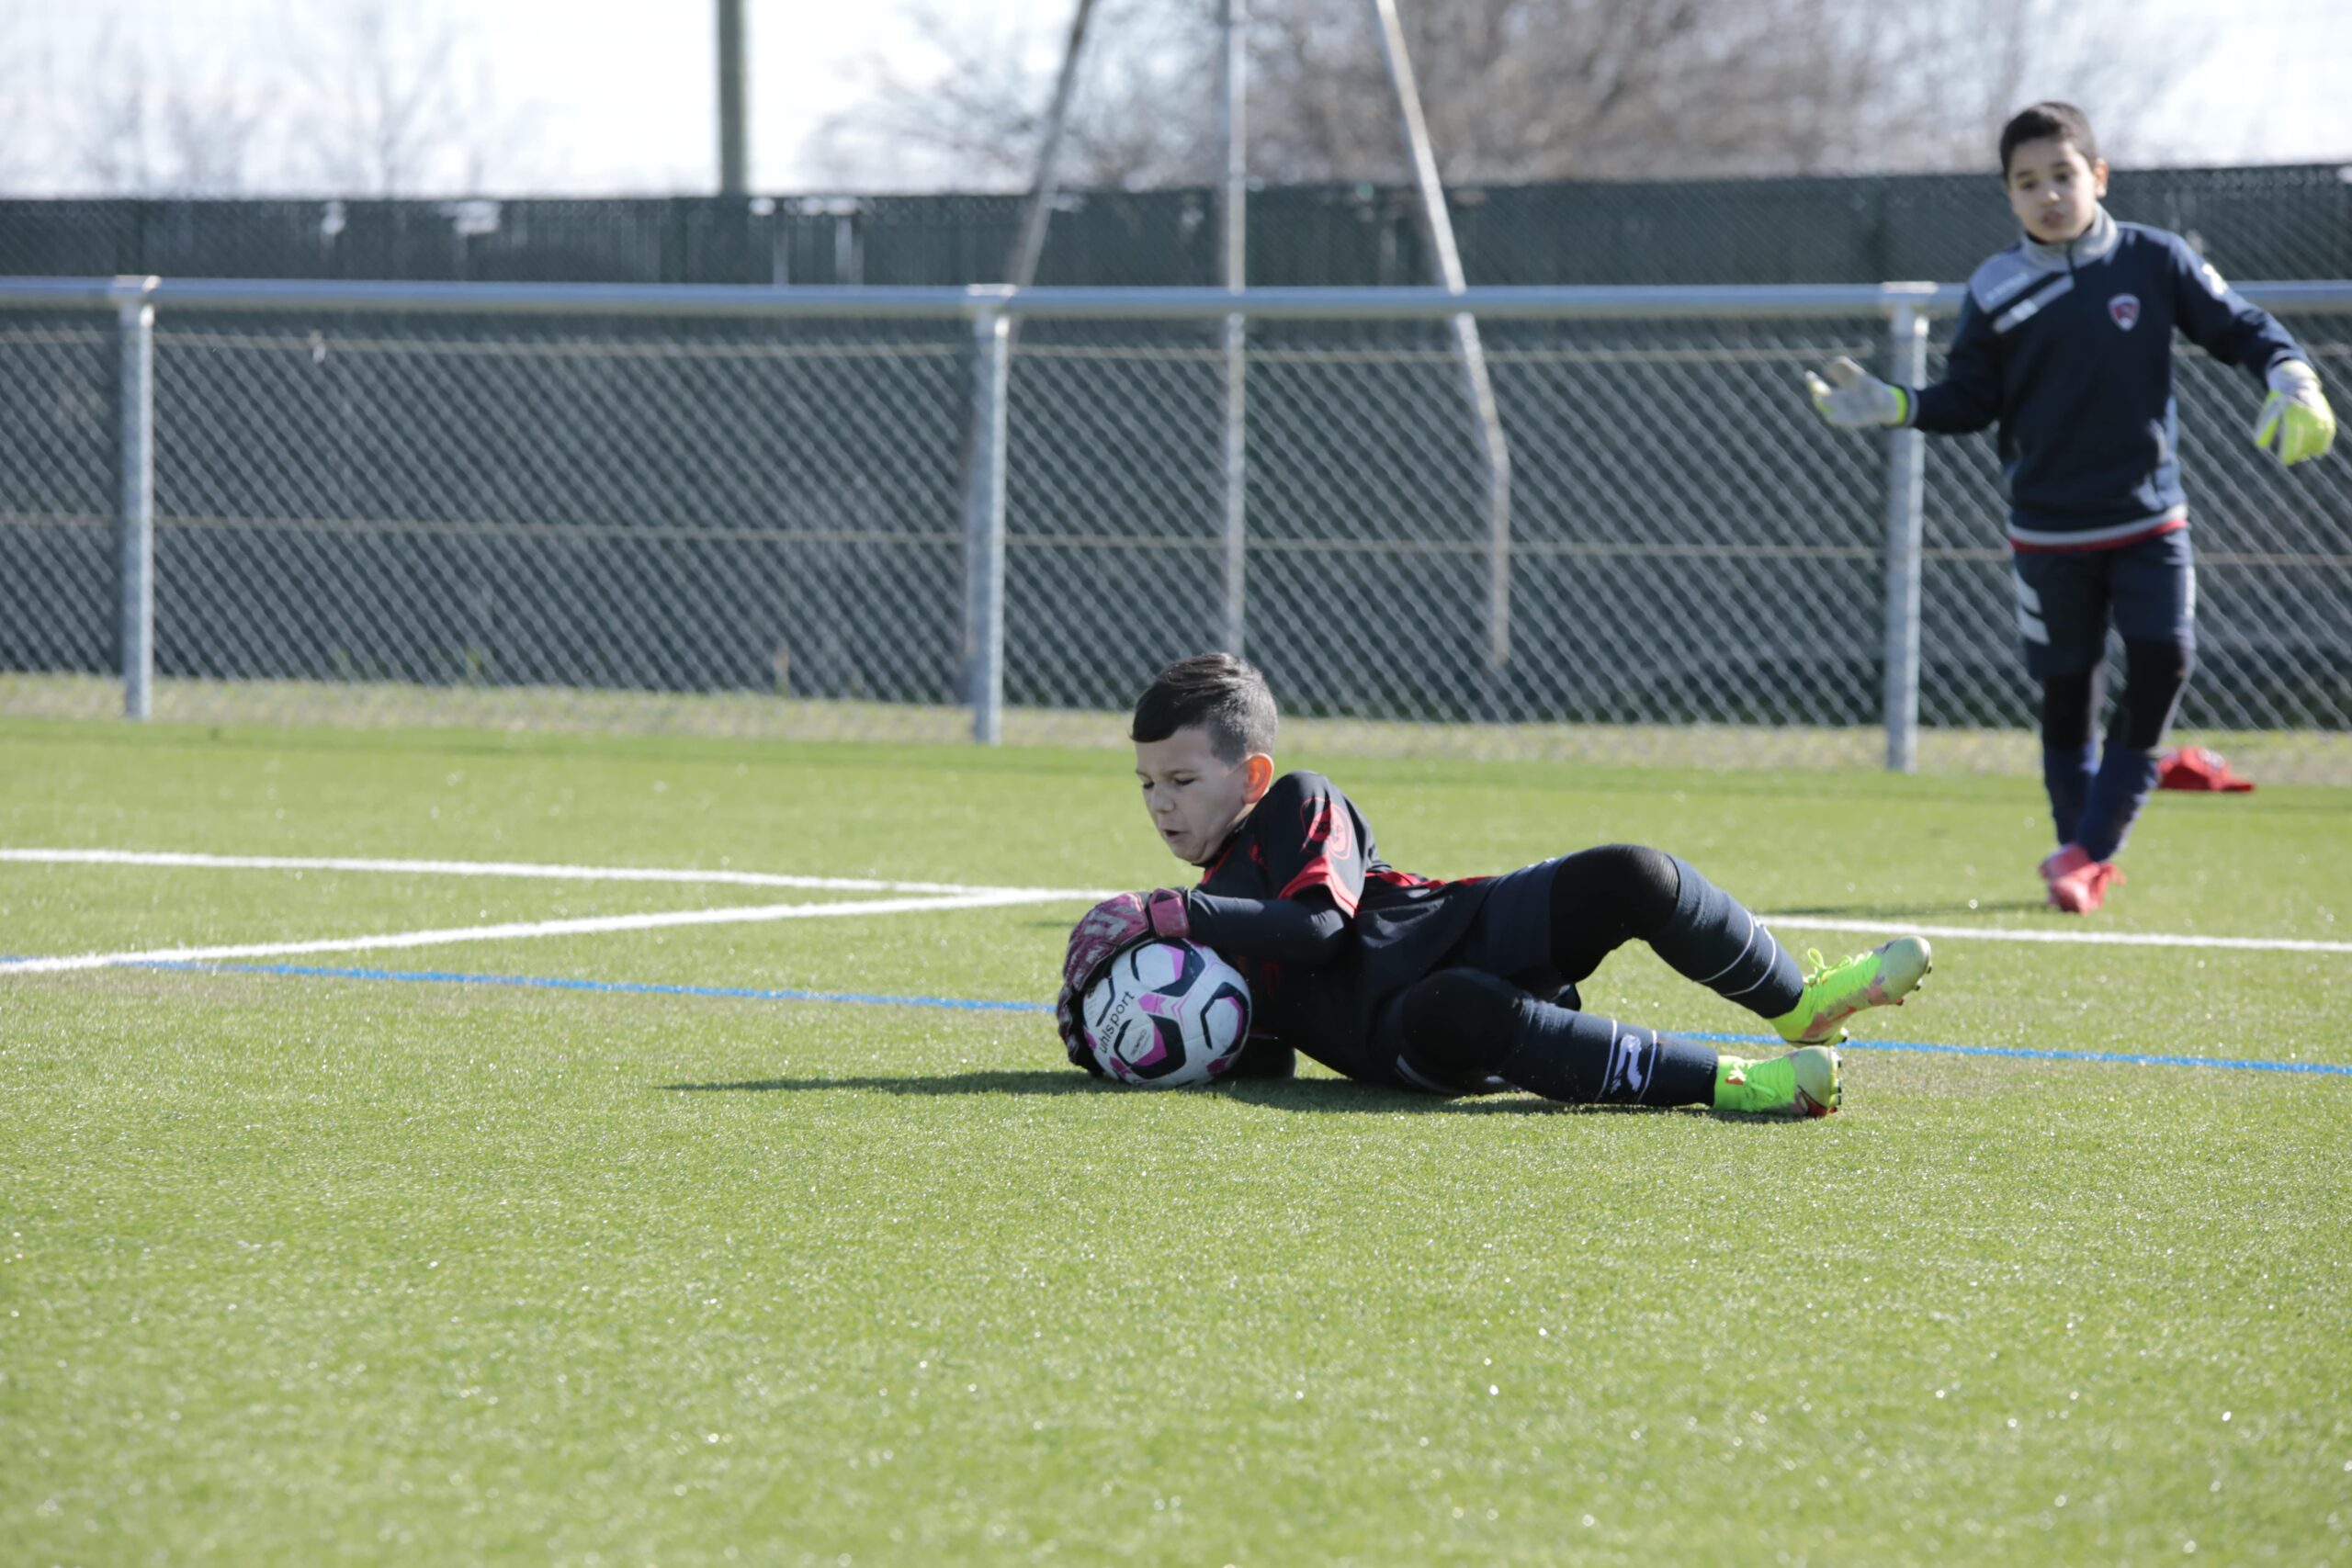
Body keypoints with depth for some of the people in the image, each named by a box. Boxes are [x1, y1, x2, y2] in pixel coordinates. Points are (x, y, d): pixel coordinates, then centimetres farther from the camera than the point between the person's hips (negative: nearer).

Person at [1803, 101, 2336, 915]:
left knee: (2162, 662, -15)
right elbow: (1971, 399, 2)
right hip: (2048, 533, 0)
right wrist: (1892, 408, -13)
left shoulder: (2155, 261, -4)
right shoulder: (1996, 291, -2)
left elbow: (2240, 327, 1)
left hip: (2150, 519, 0)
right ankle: (2082, 854, 20)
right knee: (2065, 691, 4)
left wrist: (2292, 380, -16)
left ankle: (2089, 849, -6)